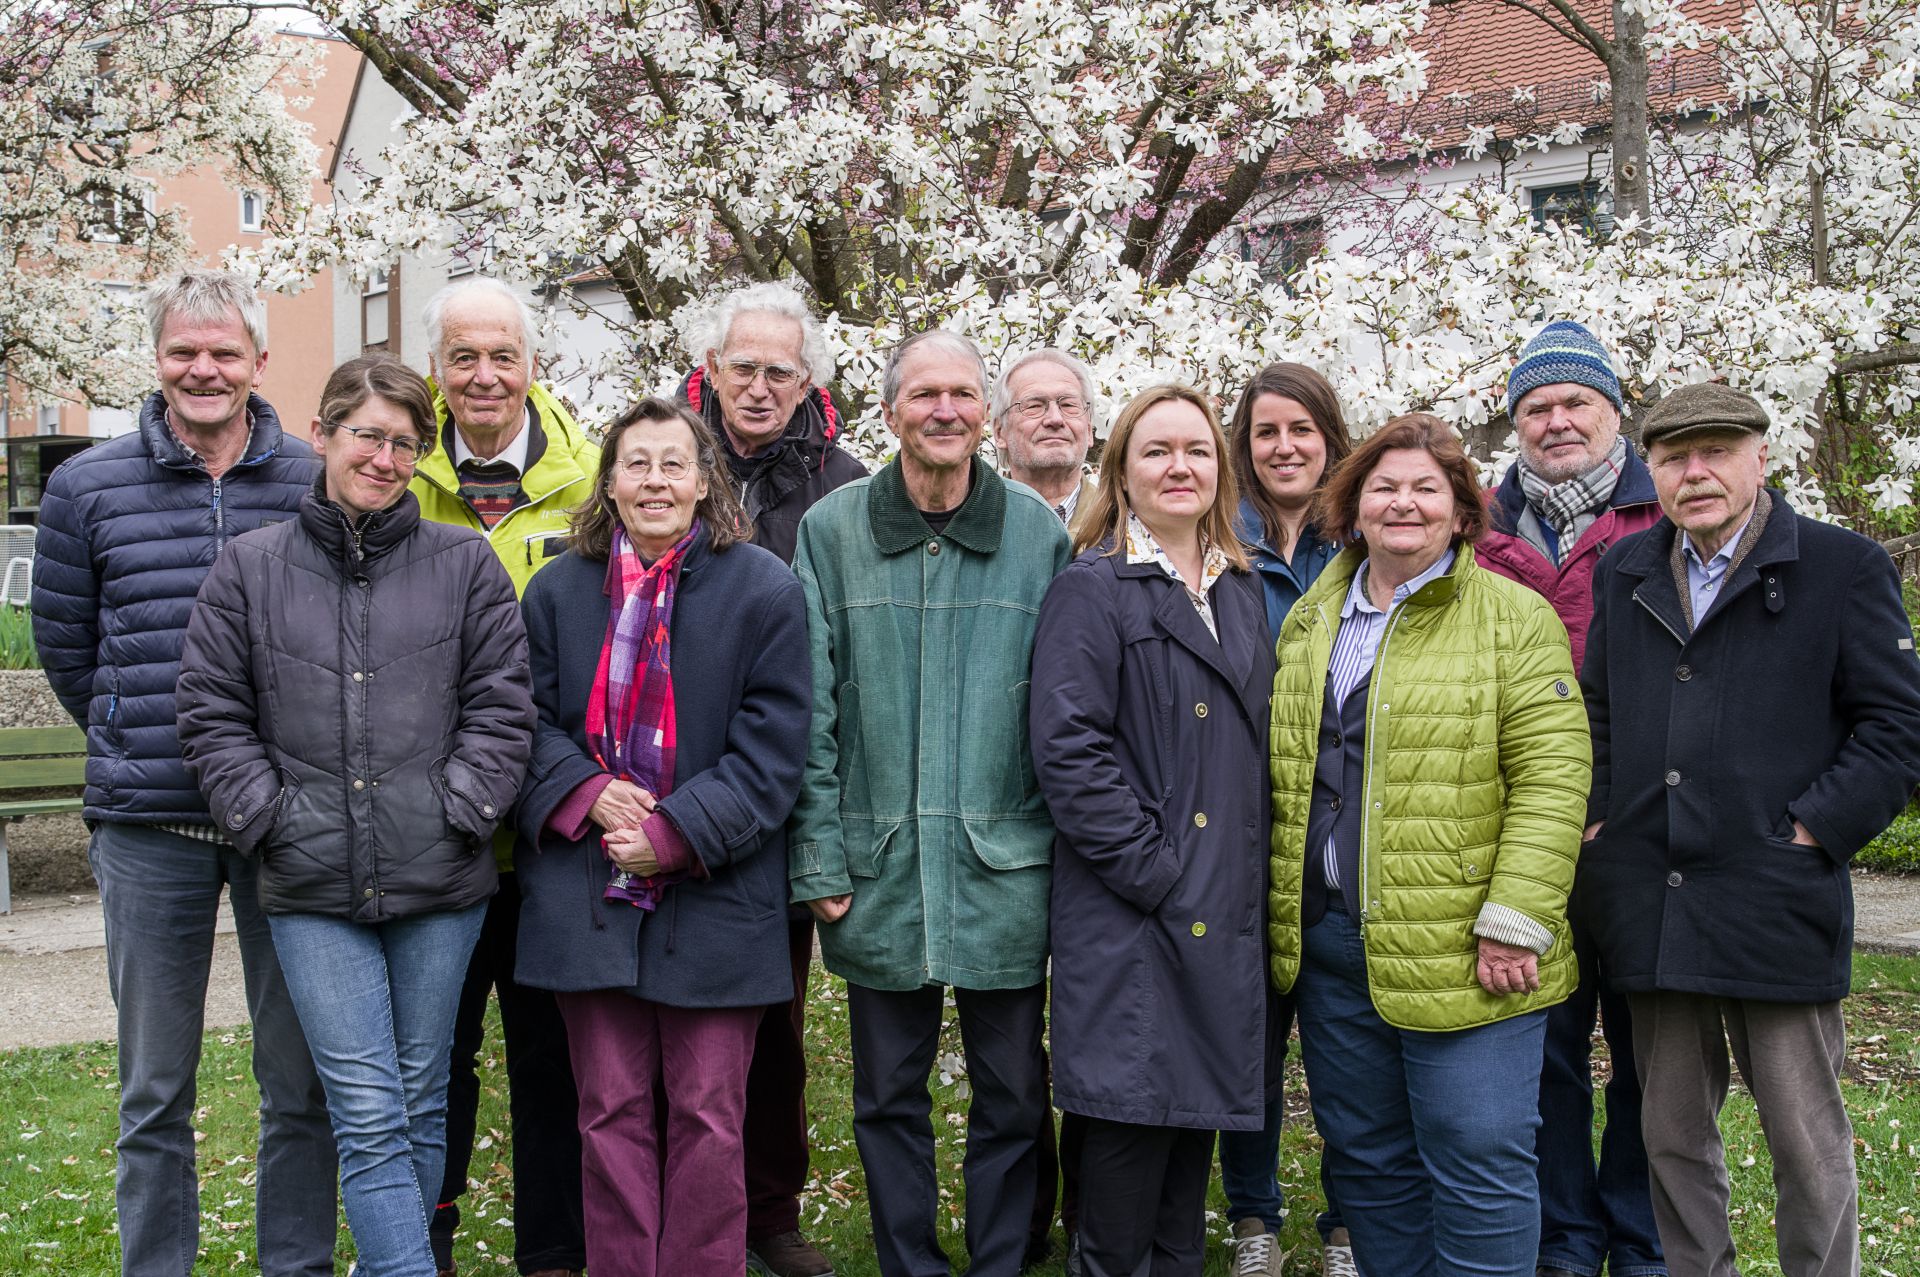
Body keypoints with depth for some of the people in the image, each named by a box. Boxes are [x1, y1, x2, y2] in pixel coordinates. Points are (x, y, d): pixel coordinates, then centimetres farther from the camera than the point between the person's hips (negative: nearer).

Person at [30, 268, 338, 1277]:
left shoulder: (316, 486, 3)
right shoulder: (88, 487, 5)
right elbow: (64, 645, 13)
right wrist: (141, 747, 11)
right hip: (149, 825, 0)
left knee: (301, 1080, 8)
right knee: (153, 1088, 10)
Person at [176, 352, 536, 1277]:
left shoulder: (464, 565, 4)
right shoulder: (249, 568, 5)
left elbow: (501, 708, 3)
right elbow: (212, 717, 5)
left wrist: (457, 810, -7)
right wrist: (273, 817, -4)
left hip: (438, 885, 1)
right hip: (313, 889, -1)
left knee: (419, 1105, 11)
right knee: (368, 1117, -4)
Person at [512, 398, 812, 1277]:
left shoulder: (765, 591, -3)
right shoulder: (559, 589, 8)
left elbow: (771, 751, -6)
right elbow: (531, 721, 9)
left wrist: (676, 834, -15)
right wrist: (587, 792, -10)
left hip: (715, 898, -2)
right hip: (591, 898, 3)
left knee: (707, 1119, 4)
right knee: (612, 1113, 8)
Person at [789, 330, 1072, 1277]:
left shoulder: (1039, 532, 2)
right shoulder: (831, 530, 2)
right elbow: (810, 711, 1)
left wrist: (1068, 843, 0)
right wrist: (820, 857, -3)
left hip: (1006, 868, 0)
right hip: (880, 867, 0)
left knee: (1011, 1092, 9)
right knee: (889, 1093, 12)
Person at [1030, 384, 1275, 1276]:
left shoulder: (1242, 590, 15)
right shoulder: (1091, 590, -5)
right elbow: (1066, 745, -14)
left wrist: (1249, 865, 8)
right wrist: (1150, 864, -17)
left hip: (1224, 908, 6)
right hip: (1128, 911, -6)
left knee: (1199, 1106, 13)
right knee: (1132, 1110, -4)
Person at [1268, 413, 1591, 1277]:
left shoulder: (1515, 619, -4)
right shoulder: (1308, 620, 14)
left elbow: (1551, 778, -11)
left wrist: (1515, 921, -17)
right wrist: (1284, 914, 12)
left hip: (1456, 949, -5)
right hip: (1327, 944, 6)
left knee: (1478, 1167, -1)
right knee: (1367, 1162, 15)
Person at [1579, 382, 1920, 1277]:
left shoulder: (1844, 568, 0)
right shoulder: (1624, 573, 14)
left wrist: (1811, 833, -11)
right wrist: (1601, 823, 7)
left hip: (1778, 904, -4)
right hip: (1652, 915, 4)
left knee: (1808, 1144, 4)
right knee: (1672, 1135, 13)